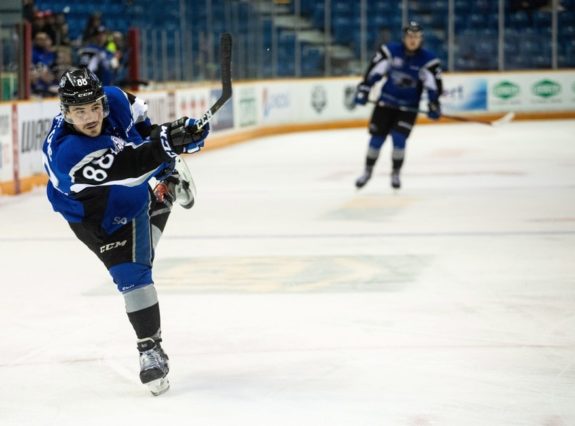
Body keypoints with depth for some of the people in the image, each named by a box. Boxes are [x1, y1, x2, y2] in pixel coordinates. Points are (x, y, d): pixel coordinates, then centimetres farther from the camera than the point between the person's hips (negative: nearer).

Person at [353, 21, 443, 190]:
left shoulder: (428, 60, -10)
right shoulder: (390, 51, -9)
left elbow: (434, 84, -9)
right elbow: (374, 71, -4)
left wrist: (434, 105, -19)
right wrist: (363, 90, -7)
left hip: (408, 107, -1)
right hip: (386, 101, 1)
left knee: (399, 138, -12)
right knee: (376, 138, 4)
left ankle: (395, 173, 7)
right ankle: (367, 171, 22)